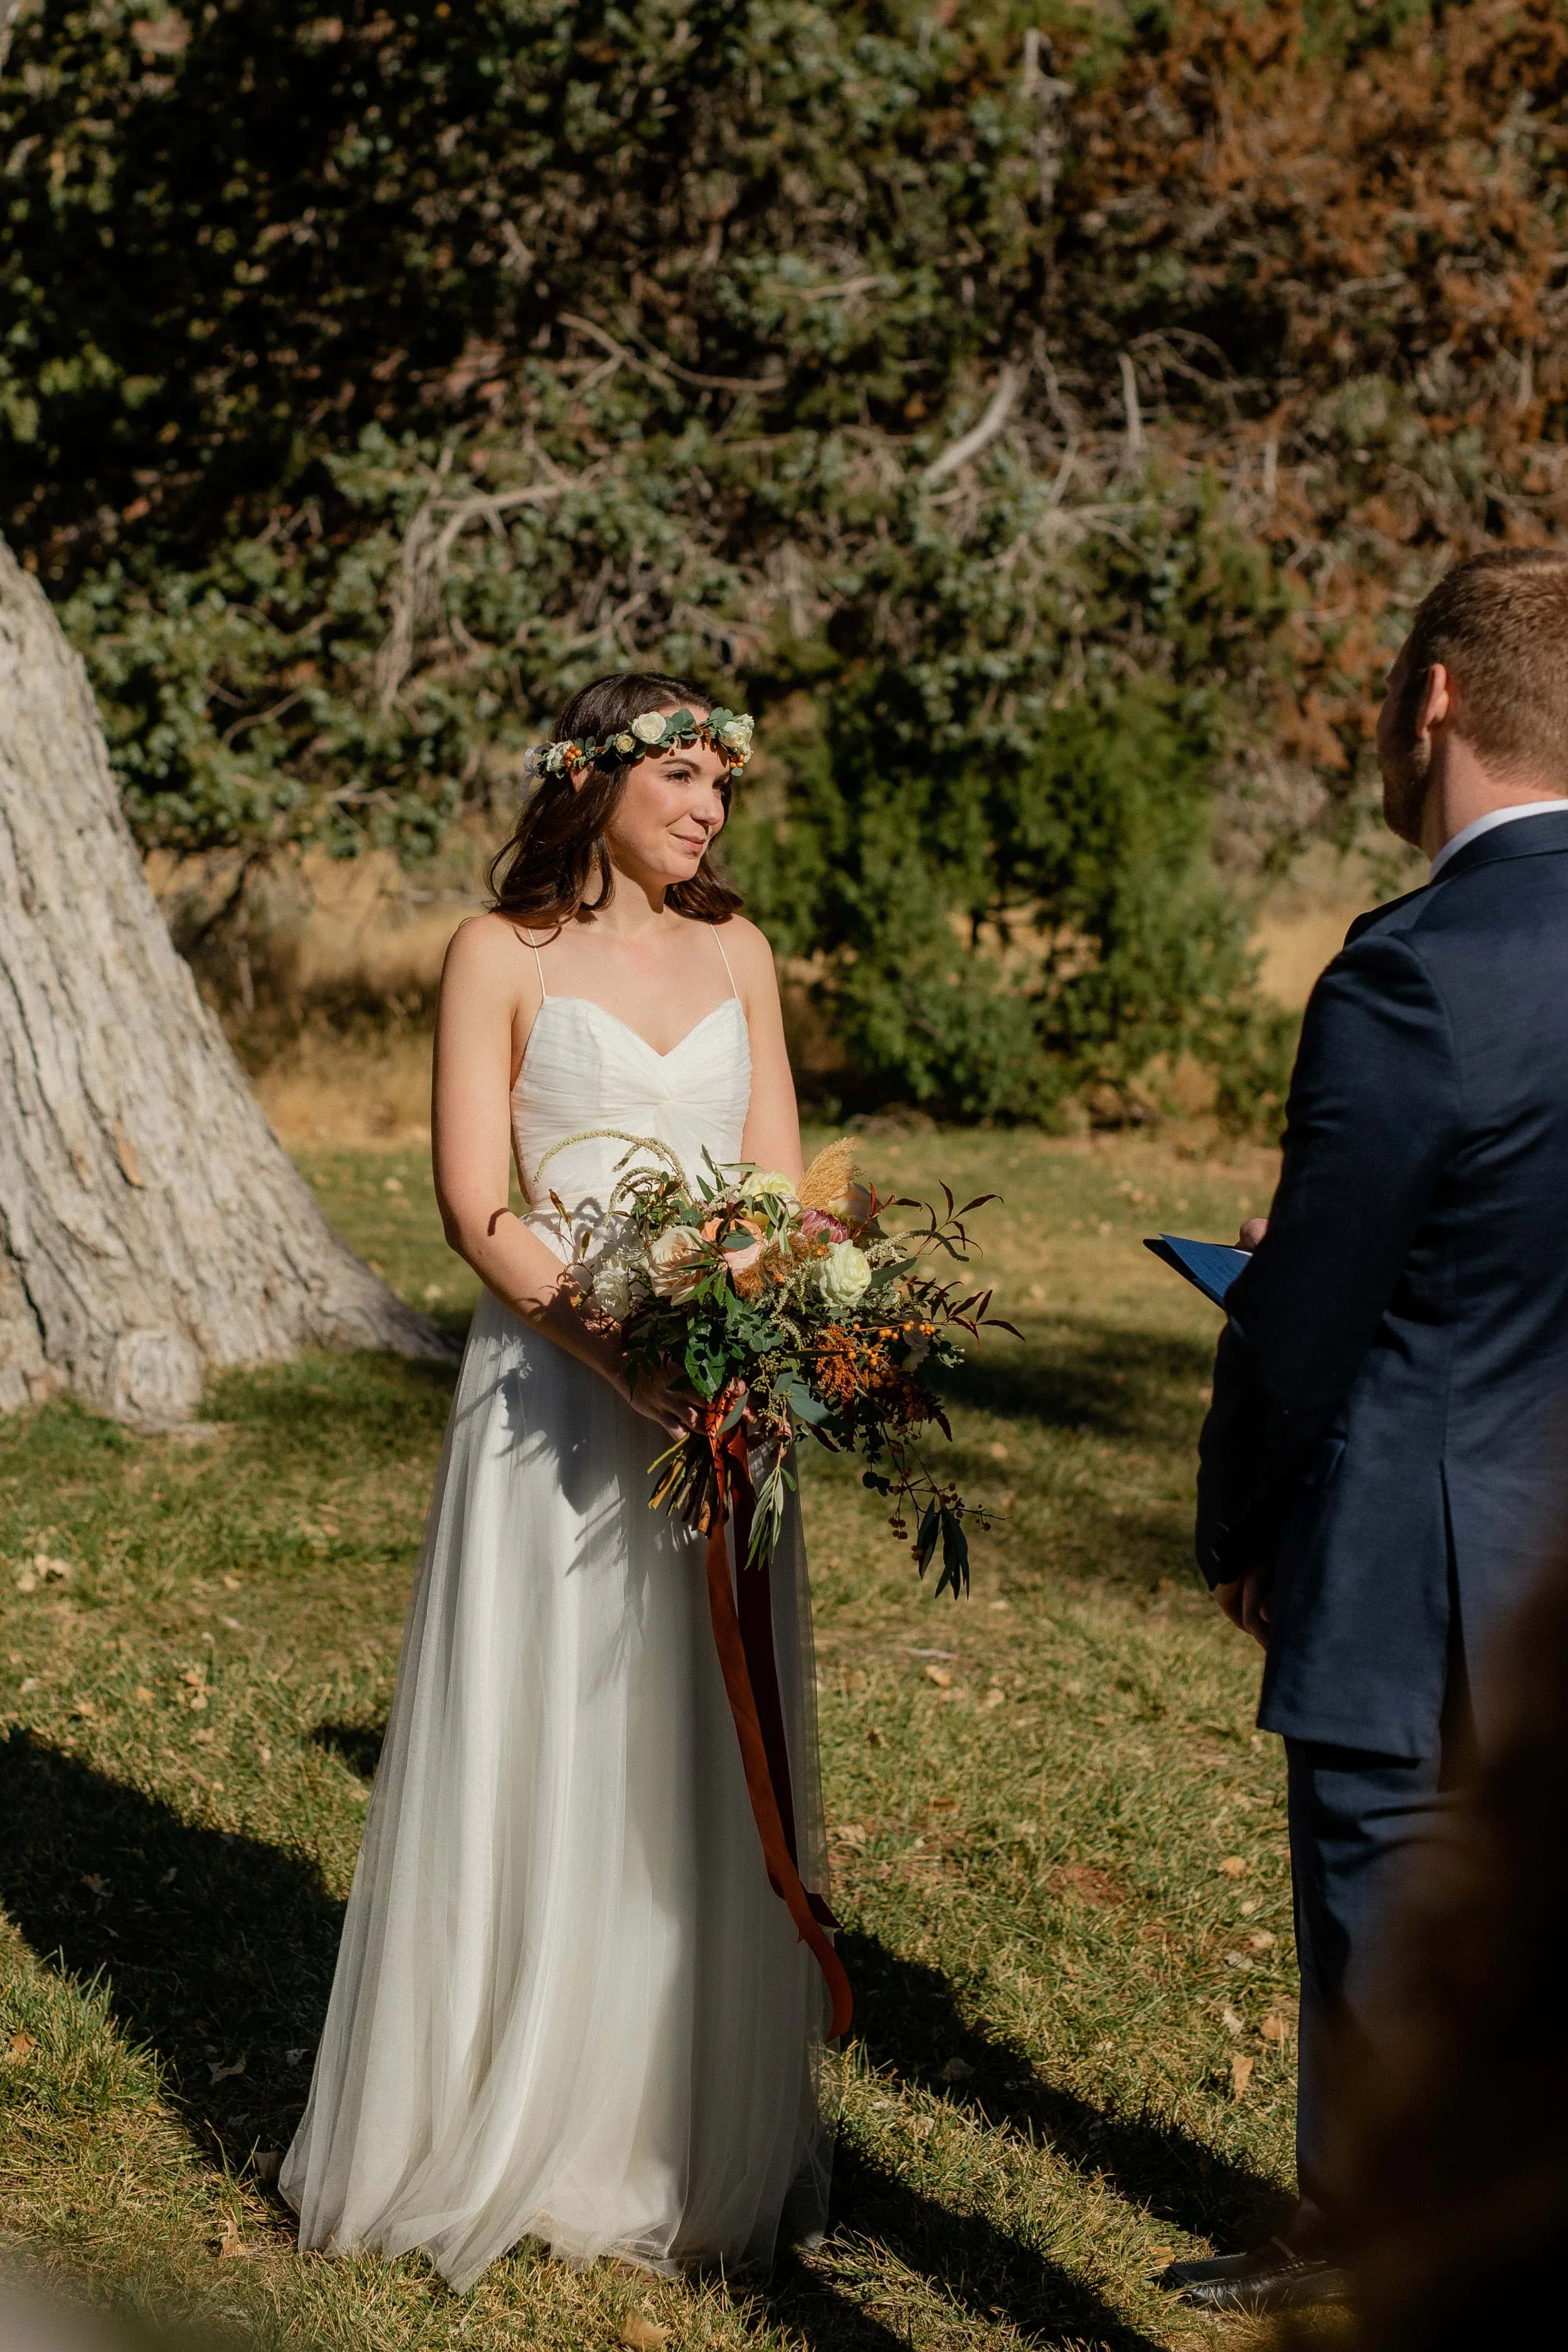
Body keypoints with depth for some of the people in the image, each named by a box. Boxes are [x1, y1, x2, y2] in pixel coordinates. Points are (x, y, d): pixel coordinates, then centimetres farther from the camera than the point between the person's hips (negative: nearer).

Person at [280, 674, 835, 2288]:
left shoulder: (736, 954, 12)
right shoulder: (502, 955, -1)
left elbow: (779, 1183, 10)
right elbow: (474, 1201, -8)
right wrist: (619, 1358, -20)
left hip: (718, 1398, 4)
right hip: (554, 1384, -4)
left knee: (702, 1764, 7)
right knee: (537, 1751, 0)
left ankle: (694, 2143, 17)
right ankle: (500, 2138, 13)